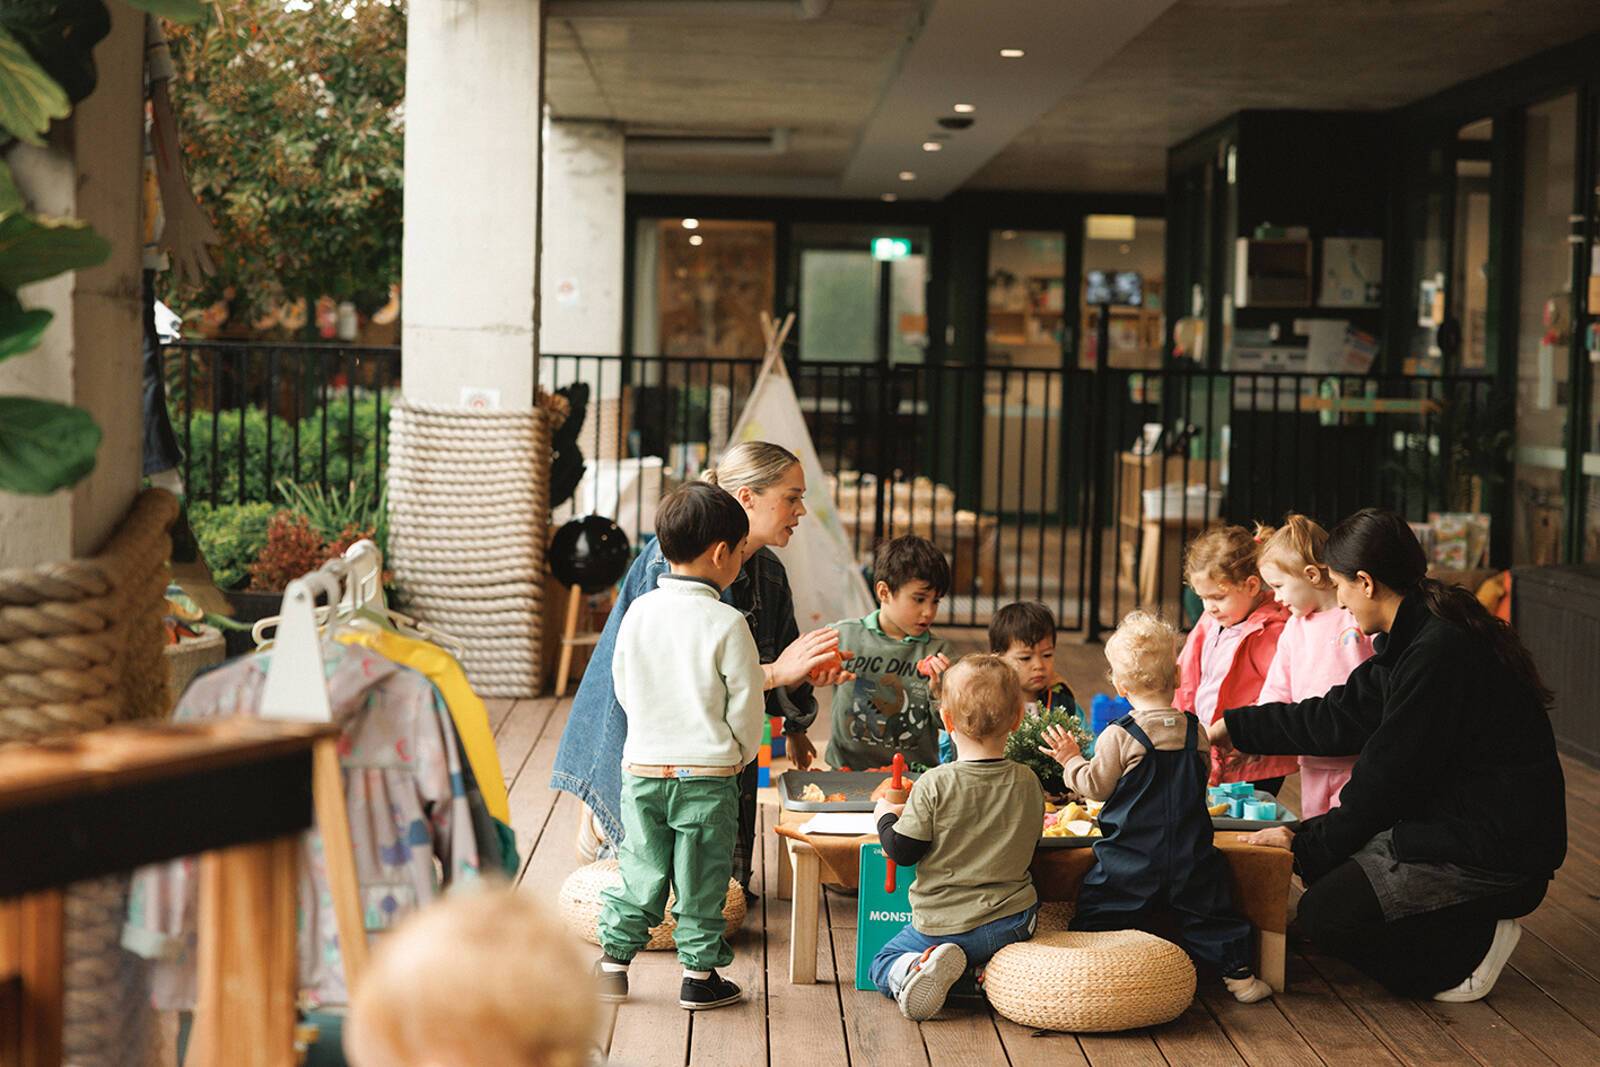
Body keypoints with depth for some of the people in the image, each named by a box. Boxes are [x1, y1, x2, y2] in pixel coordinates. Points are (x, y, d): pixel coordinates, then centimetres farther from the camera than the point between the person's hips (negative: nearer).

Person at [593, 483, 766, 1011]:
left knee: (639, 872, 14)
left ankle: (613, 963, 18)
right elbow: (746, 704, -8)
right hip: (708, 775, -4)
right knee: (701, 881, 6)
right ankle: (700, 976, 14)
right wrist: (739, 755, 11)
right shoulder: (727, 624, -13)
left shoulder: (638, 612, 0)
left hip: (642, 768, 4)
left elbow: (624, 689, 10)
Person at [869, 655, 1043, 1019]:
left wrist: (886, 816, 10)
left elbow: (901, 851, -10)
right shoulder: (1029, 783, -2)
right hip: (1014, 921, 4)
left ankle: (916, 970, -18)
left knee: (883, 963, 15)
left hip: (943, 922, -3)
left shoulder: (934, 784, -16)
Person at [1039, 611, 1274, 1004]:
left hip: (1132, 861, -4)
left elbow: (1097, 786, -8)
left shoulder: (1118, 736, -14)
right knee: (1207, 913, 16)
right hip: (1191, 859, 4)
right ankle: (1237, 973, 17)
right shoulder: (1195, 731, 0)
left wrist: (1071, 760, 7)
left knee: (1098, 913, 6)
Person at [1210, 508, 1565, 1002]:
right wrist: (1235, 727, 23)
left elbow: (1389, 775, -19)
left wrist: (1308, 844, -7)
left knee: (1325, 913, -12)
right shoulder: (1415, 637, 8)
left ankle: (1473, 948, 1)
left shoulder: (1439, 653, -23)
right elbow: (1343, 716, 17)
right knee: (1331, 863, 14)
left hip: (1496, 855, -10)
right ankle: (1471, 931, 13)